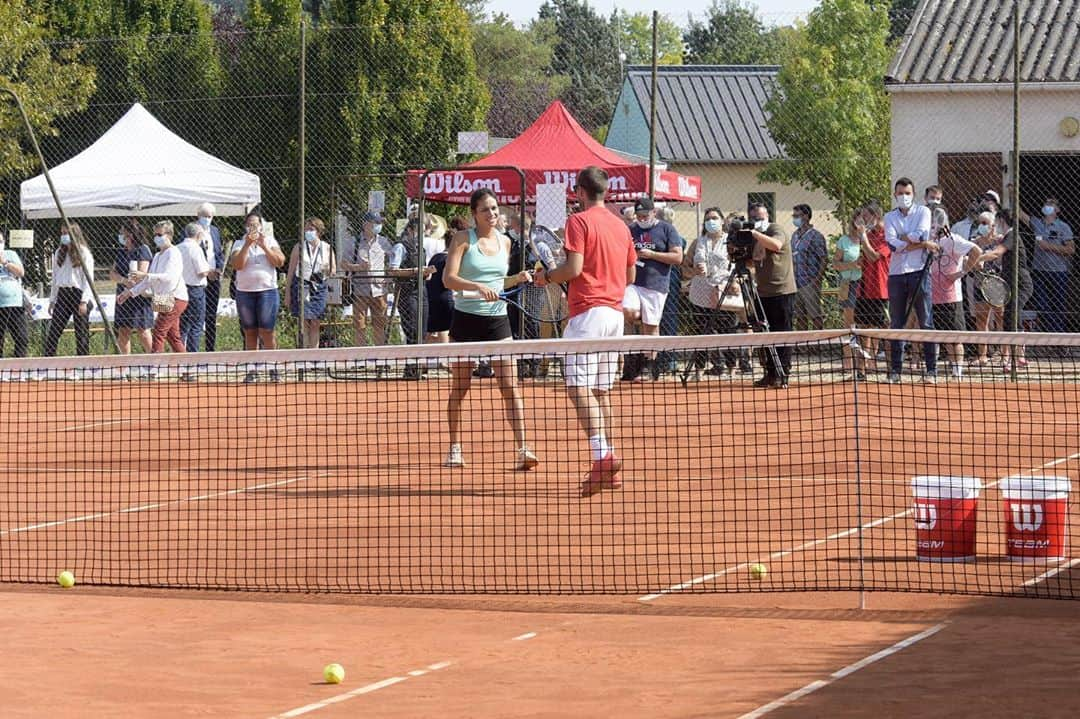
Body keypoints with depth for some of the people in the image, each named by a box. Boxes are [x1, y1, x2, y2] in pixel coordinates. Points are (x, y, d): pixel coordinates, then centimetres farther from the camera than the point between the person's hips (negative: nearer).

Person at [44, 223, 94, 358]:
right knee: (53, 332, -2)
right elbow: (55, 278, 18)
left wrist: (84, 301, -14)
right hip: (62, 294, 6)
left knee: (81, 333, -1)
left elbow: (88, 278, -7)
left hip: (78, 294, -6)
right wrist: (52, 300, 13)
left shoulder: (84, 253, -3)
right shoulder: (59, 253, 14)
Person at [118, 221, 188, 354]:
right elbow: (149, 281, 23)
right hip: (166, 300, 10)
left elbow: (169, 276, -26)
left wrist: (145, 275, -34)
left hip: (175, 299, -10)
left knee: (158, 332, -16)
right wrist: (130, 292, 15)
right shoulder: (158, 256, 19)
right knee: (173, 337, 10)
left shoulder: (173, 253, -11)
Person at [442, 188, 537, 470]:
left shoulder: (504, 241, 10)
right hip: (466, 318, -3)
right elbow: (448, 278, -15)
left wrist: (518, 279, 2)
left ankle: (522, 448, -10)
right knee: (459, 387, 6)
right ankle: (455, 449, 18)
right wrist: (478, 286, -29)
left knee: (510, 386, -7)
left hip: (497, 319, 3)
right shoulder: (463, 239, -4)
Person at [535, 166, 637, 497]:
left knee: (579, 387, -13)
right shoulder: (621, 225, 14)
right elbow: (631, 274, 19)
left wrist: (546, 277, 2)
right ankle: (610, 469, 11)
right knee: (601, 391, 12)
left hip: (588, 311, -8)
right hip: (615, 312, 8)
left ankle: (603, 455, -30)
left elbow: (574, 267, -15)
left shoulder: (579, 221, -6)